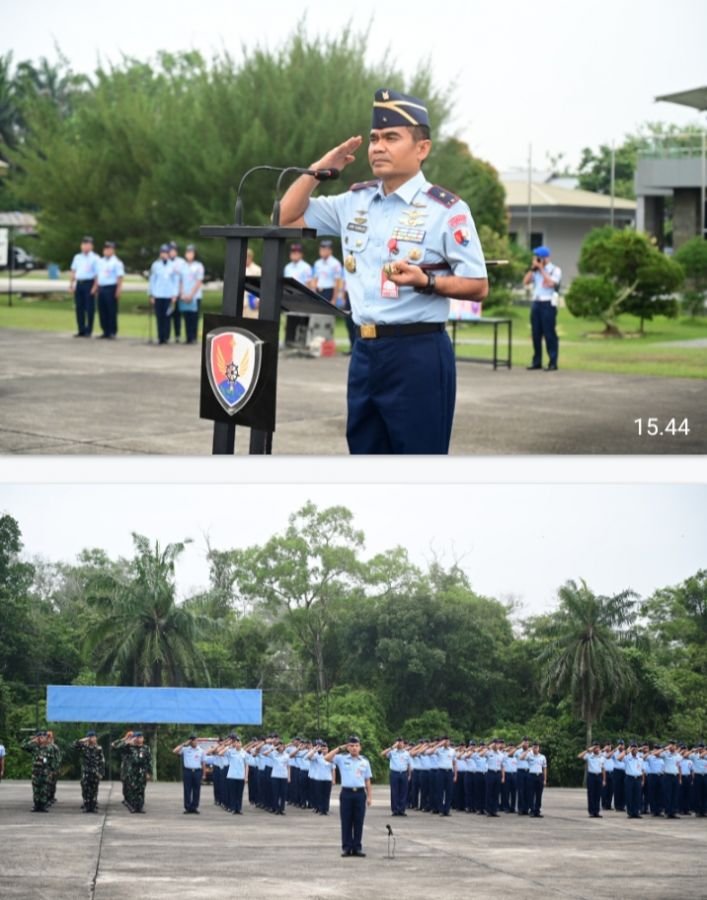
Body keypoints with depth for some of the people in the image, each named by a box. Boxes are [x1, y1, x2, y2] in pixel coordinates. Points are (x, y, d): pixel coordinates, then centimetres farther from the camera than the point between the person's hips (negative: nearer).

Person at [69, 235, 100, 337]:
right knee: (79, 308, 6)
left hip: (89, 283, -5)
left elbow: (97, 274, -7)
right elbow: (73, 271, 18)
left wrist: (94, 287, -15)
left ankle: (88, 331, 2)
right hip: (79, 283, 5)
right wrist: (71, 284, 12)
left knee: (89, 308, -2)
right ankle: (81, 330, 12)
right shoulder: (77, 257, 15)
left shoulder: (94, 258, -2)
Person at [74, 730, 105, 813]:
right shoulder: (84, 747, 5)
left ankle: (94, 807, 7)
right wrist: (84, 740, -11)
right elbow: (75, 744, -10)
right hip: (85, 772, 1)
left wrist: (101, 772, -5)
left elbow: (102, 761, 1)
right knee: (85, 790, 1)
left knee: (94, 790, 2)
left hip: (95, 772, -1)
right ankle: (86, 806, 6)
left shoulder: (98, 748, 2)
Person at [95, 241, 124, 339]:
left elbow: (120, 277, -10)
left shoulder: (116, 262, -5)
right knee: (102, 311, 7)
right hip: (101, 288, 7)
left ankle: (112, 332, 0)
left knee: (111, 311, -4)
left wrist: (118, 289, -17)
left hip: (111, 288, -7)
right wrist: (96, 287, 16)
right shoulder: (100, 262, 17)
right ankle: (105, 331, 14)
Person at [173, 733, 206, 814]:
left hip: (197, 771, 1)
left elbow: (203, 763, 11)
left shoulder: (201, 751, 8)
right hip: (187, 771, -1)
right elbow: (175, 751, -8)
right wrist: (183, 744, -8)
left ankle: (194, 807, 10)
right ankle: (187, 808, 4)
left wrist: (203, 774, 7)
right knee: (187, 790, -1)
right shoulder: (185, 749, 3)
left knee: (196, 790, 3)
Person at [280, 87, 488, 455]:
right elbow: (287, 218, 19)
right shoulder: (355, 201, 11)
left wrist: (425, 281, -23)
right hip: (365, 351, 7)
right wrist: (320, 168, 7)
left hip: (417, 353, -7)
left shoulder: (445, 209, -8)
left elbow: (478, 286, -7)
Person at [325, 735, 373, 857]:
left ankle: (357, 847, 9)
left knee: (358, 822, 4)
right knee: (346, 822, 1)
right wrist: (339, 748, -6)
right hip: (346, 793, -1)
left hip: (360, 793, 1)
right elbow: (327, 758, -9)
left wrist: (370, 796, 6)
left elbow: (367, 781, 11)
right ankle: (346, 847, 6)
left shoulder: (364, 761, 9)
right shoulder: (342, 759, 4)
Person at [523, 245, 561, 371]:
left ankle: (553, 363, -5)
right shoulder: (535, 270, 16)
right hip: (536, 303, 6)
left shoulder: (555, 270, -1)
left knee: (549, 334, -7)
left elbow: (551, 283, -15)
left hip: (548, 303, -6)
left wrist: (541, 269, -10)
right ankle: (537, 361, 13)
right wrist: (532, 268, 0)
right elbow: (526, 281, 7)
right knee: (536, 334, 7)